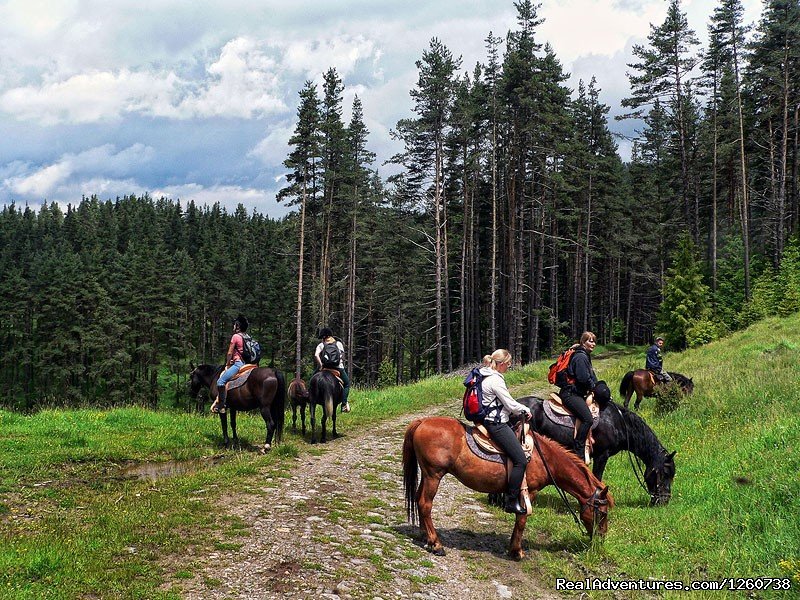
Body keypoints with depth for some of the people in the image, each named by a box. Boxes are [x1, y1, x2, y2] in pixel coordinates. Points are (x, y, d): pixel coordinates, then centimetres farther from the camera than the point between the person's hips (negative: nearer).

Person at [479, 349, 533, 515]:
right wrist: (525, 410, 4)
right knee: (520, 460, -12)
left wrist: (519, 411, 13)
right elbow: (511, 404, -14)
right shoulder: (495, 380, -19)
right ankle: (511, 502, -8)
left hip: (491, 420, 11)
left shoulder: (487, 376, 12)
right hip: (496, 424, -11)